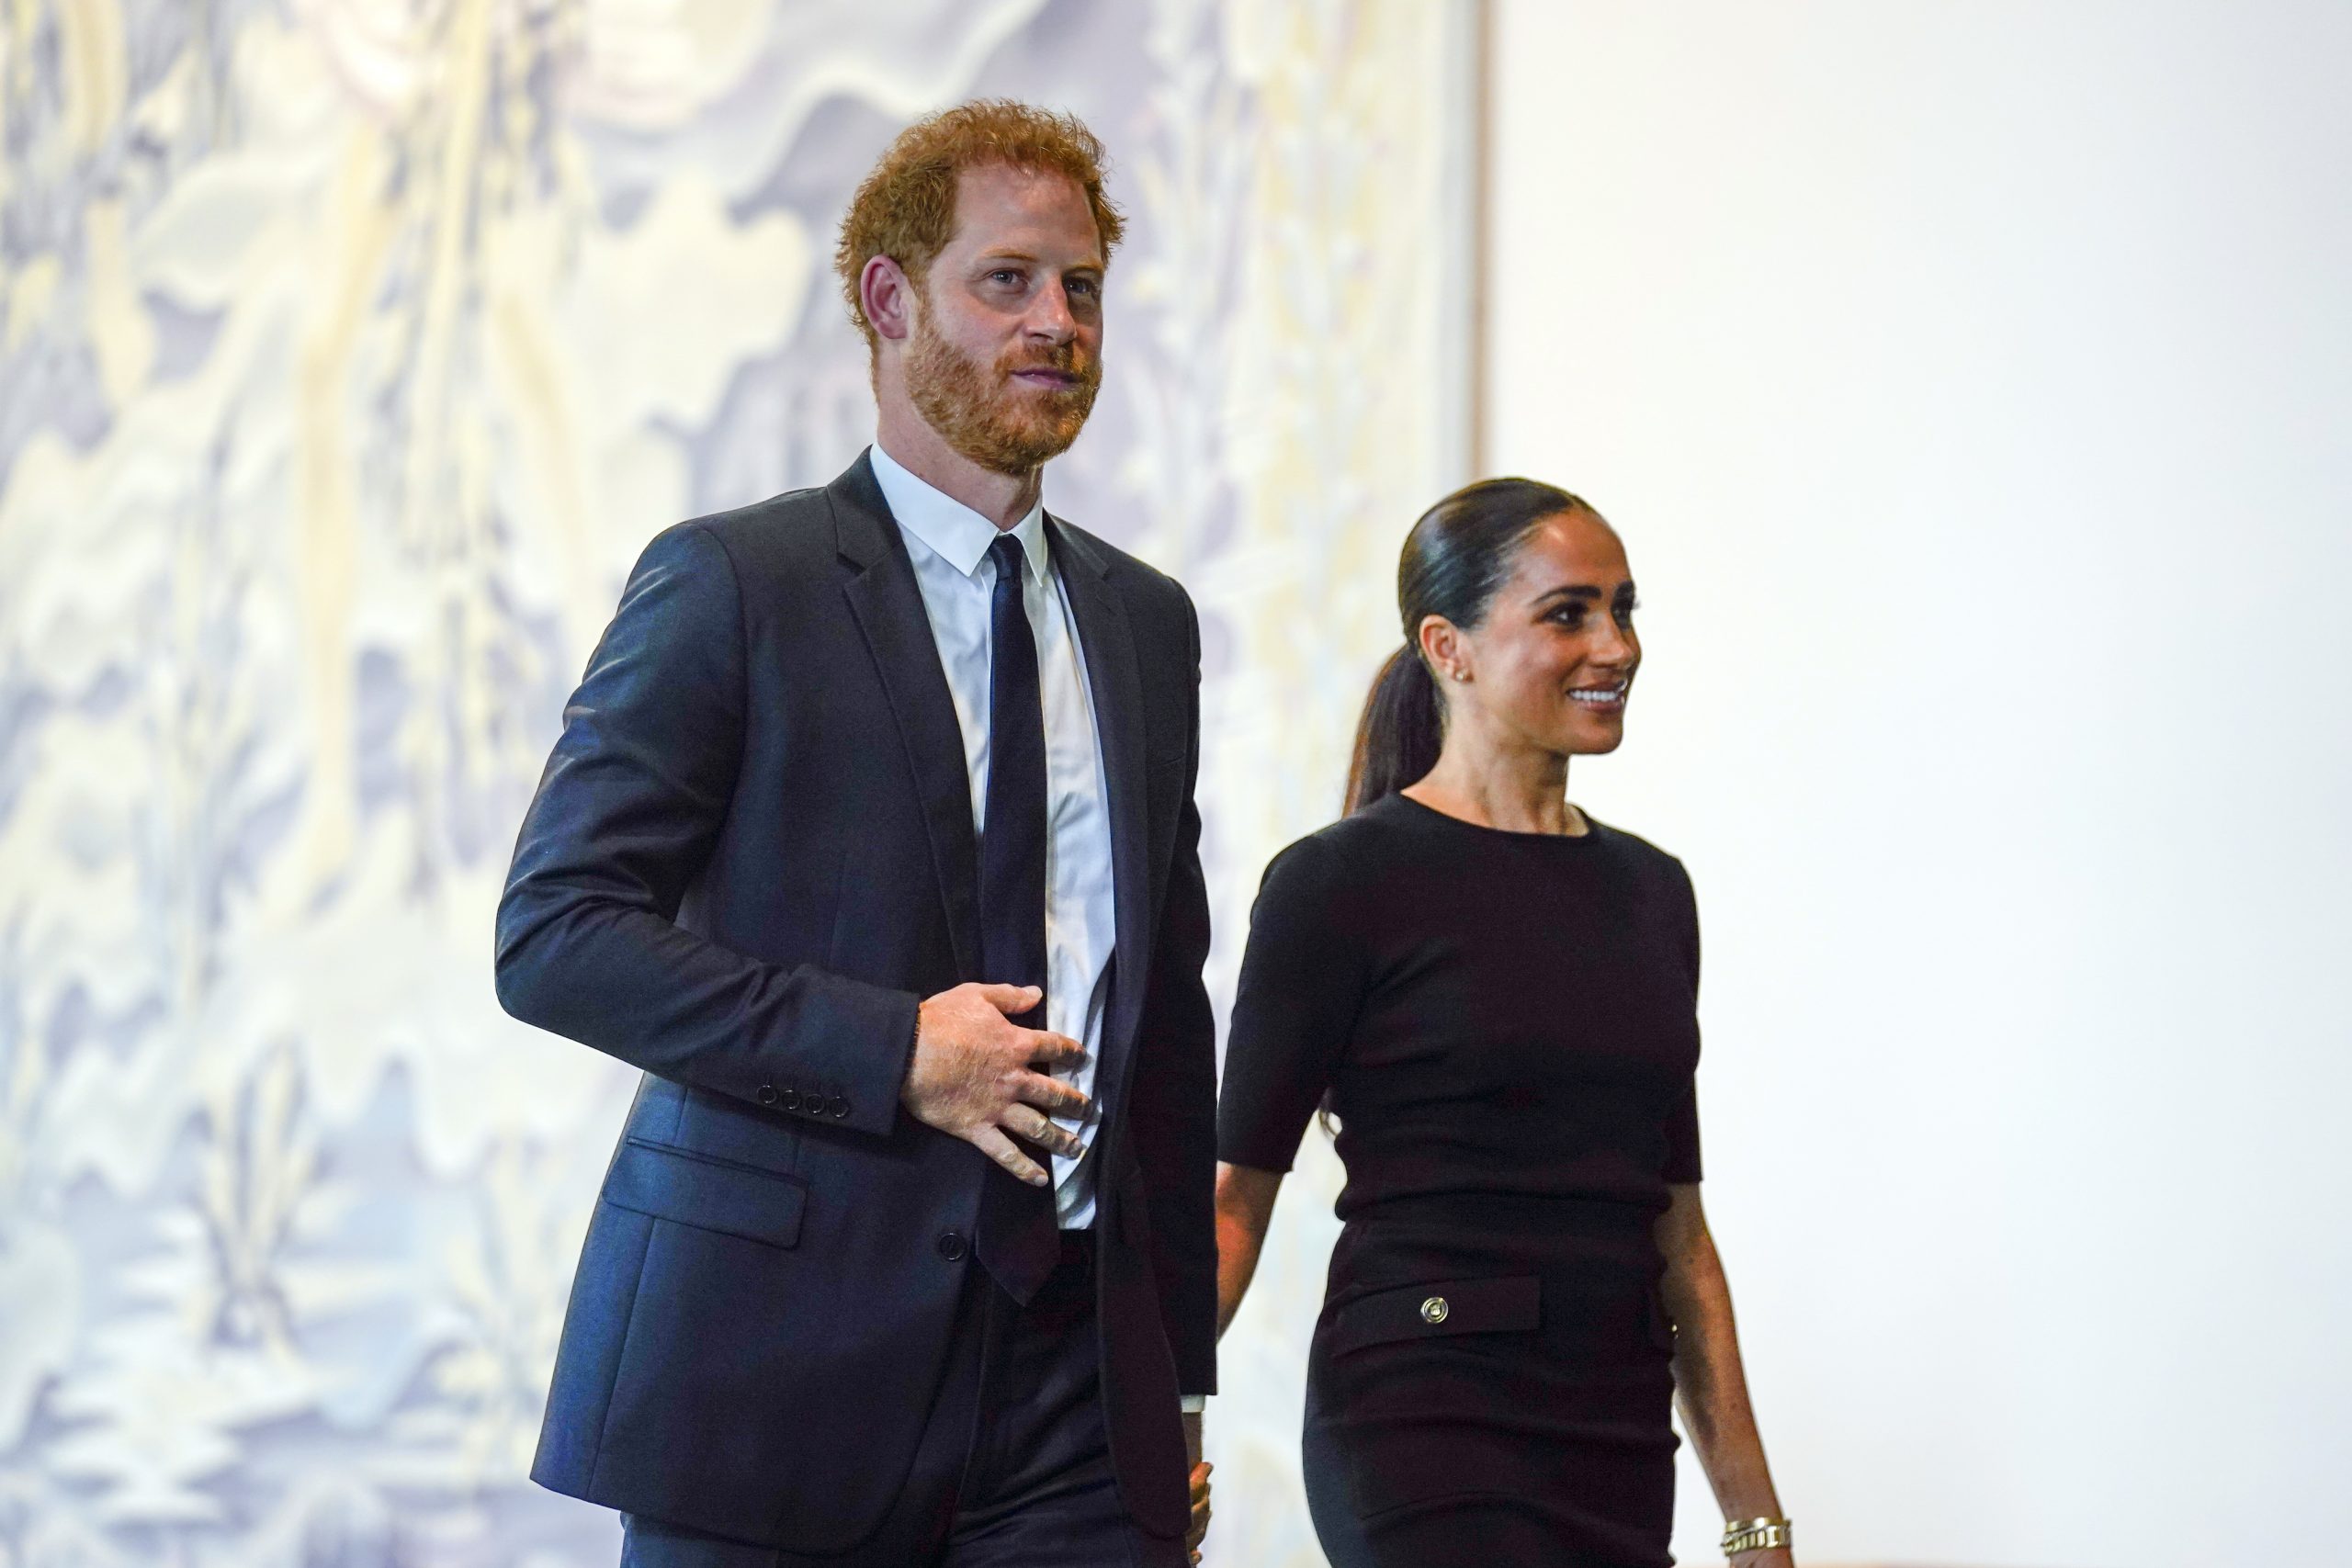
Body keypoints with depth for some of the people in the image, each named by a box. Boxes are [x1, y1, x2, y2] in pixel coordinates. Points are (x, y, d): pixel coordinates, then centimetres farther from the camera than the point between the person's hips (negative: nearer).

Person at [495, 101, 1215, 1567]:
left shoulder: (1146, 622, 16)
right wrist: (892, 1048, -16)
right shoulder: (735, 582, -2)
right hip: (775, 1362, -4)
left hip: (1078, 1377, 5)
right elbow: (552, 933, -9)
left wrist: (1181, 1374, 16)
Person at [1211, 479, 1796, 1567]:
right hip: (1427, 1427, -6)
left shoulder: (1650, 891, 14)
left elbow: (1676, 1223, 16)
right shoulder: (1340, 884, -4)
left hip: (1617, 1442, 6)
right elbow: (1233, 1192, -4)